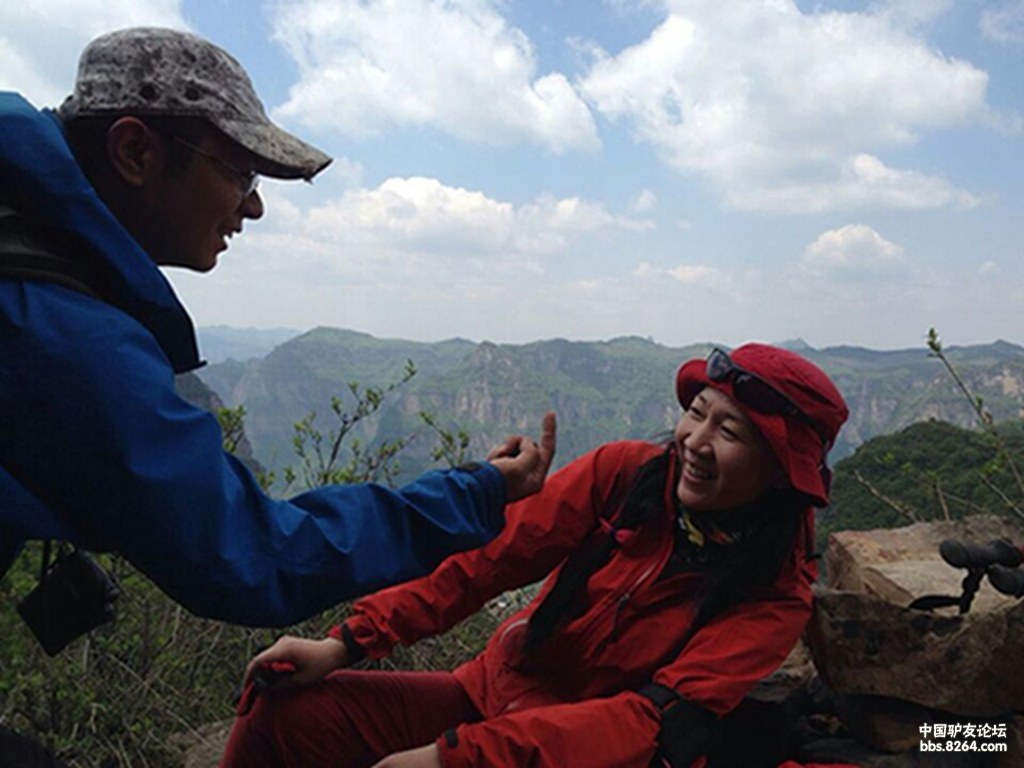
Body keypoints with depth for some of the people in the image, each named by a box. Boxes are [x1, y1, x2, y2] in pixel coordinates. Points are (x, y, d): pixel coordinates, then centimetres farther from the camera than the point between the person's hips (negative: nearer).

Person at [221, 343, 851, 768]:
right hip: (493, 692, 3)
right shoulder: (623, 473, -7)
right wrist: (348, 643, -18)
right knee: (286, 713, -12)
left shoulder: (776, 596, -13)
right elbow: (492, 558, -10)